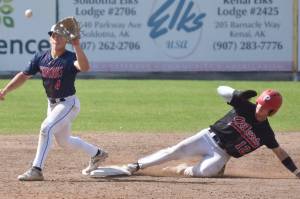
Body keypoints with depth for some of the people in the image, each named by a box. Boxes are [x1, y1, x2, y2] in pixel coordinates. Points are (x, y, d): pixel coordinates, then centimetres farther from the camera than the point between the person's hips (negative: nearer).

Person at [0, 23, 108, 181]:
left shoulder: (70, 58, -19)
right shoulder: (41, 58, -2)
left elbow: (84, 67, -40)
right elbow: (24, 75, 1)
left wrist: (77, 46, -51)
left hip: (69, 103, -7)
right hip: (52, 104, 7)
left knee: (46, 128, -26)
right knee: (63, 141, 19)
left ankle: (36, 170, -23)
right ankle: (96, 154, 42)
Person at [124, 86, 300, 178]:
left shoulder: (265, 133, -6)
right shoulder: (245, 107, -8)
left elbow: (279, 151, 0)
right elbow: (221, 90, -7)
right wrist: (239, 94, -26)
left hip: (221, 154, 0)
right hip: (209, 137, 1)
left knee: (204, 171, -29)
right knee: (176, 151, -14)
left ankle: (184, 171, 4)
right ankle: (138, 165, -3)